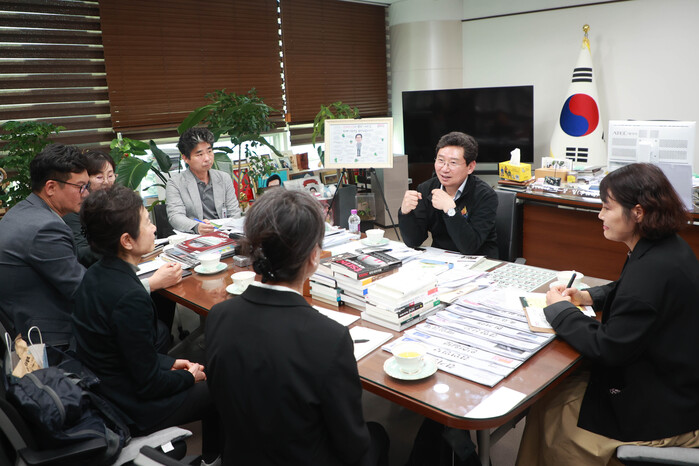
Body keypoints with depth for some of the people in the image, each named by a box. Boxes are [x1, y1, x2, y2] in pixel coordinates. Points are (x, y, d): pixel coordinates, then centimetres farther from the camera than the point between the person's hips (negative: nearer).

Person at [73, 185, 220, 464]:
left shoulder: (94, 276, -4)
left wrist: (168, 362, 10)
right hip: (133, 411, -8)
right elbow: (149, 384, -24)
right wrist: (188, 377, -6)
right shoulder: (130, 297, -32)